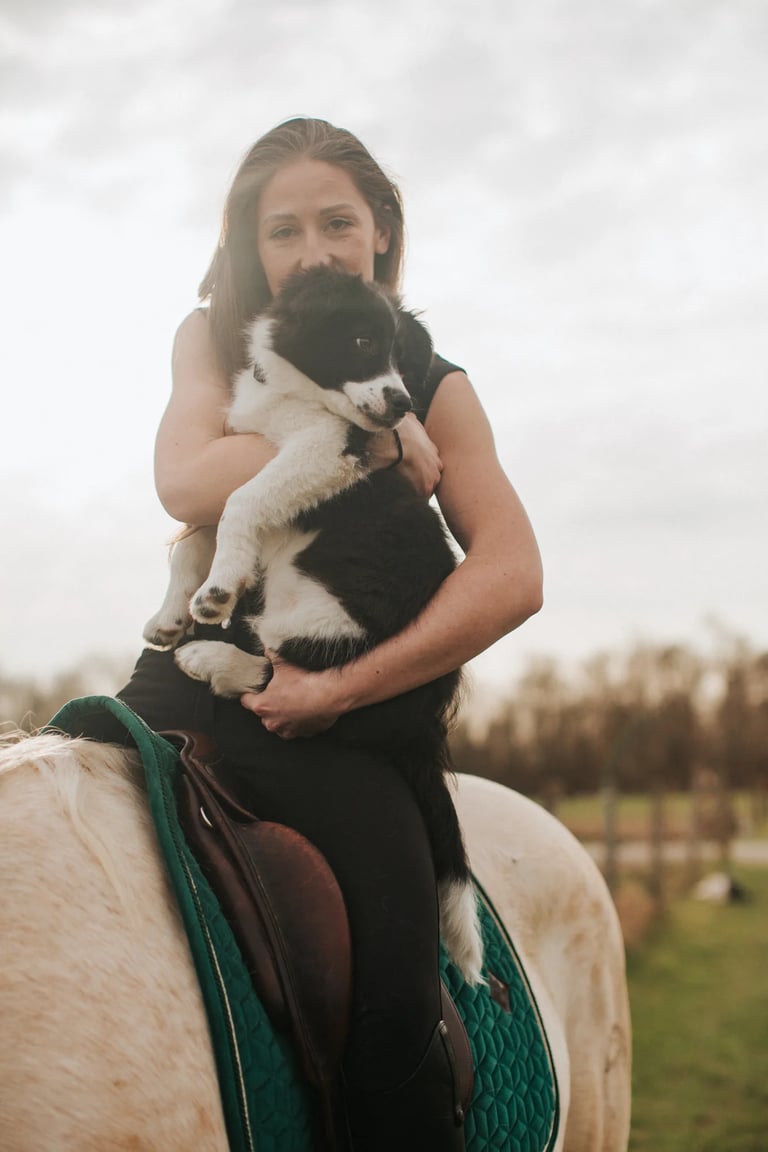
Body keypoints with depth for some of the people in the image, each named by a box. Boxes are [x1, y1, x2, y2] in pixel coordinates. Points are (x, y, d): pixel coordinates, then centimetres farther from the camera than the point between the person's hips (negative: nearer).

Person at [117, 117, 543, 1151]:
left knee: (393, 1009, -22)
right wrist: (365, 439, -10)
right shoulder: (212, 345, 12)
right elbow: (188, 483, -10)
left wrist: (339, 687, -15)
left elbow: (512, 578, -8)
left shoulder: (434, 392, 7)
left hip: (338, 724, -2)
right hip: (187, 684, 3)